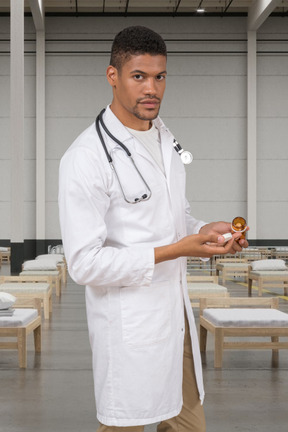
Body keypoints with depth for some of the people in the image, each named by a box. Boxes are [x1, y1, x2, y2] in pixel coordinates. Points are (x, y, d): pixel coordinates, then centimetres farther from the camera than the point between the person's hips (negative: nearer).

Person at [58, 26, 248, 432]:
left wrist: (205, 230, -1)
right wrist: (176, 250, -22)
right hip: (128, 325, -7)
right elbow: (85, 263, -21)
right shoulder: (87, 157, -18)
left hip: (176, 310, 8)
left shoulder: (165, 137, 9)